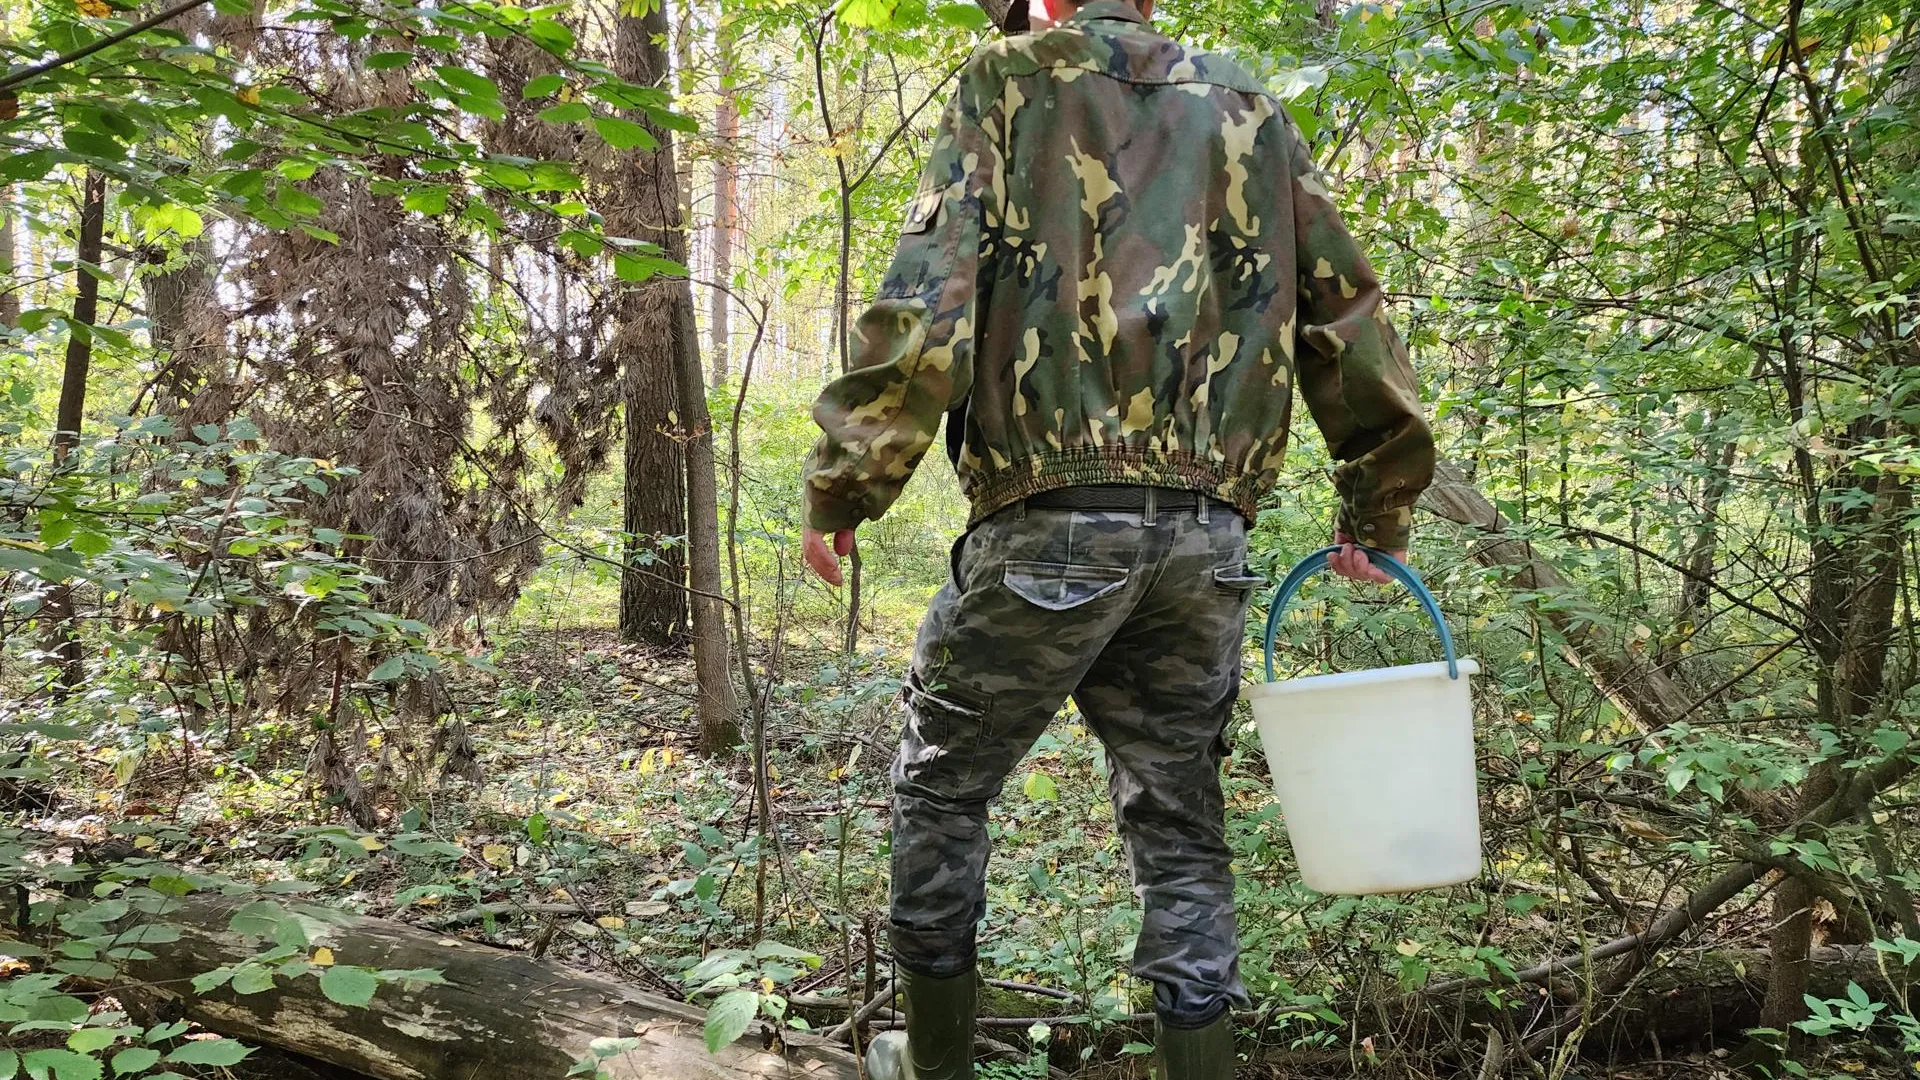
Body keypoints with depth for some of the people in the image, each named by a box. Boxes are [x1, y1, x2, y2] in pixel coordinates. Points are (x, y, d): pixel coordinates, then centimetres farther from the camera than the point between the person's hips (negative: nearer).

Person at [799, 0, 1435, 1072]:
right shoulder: (1250, 111, 17)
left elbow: (926, 306, -9)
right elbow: (1353, 319, 13)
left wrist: (842, 491, -3)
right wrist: (1377, 519, 21)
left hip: (1050, 525, -4)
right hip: (1208, 537, 4)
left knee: (941, 785, 15)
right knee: (1181, 824, 14)